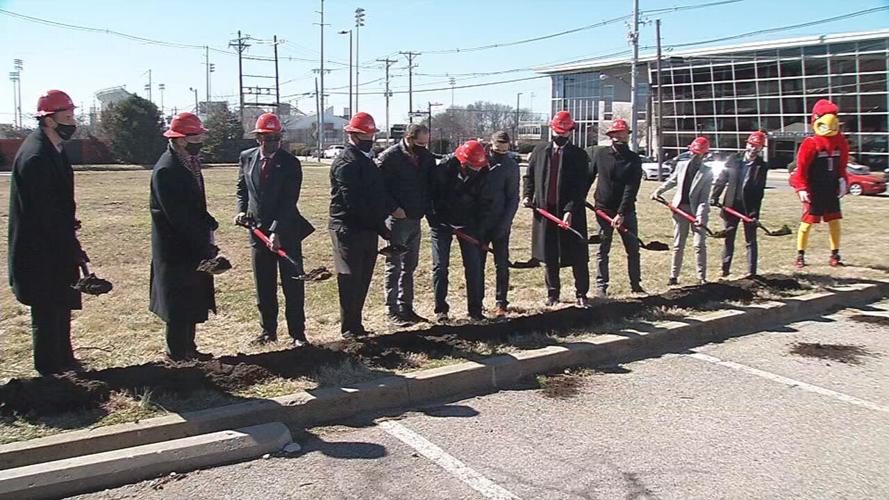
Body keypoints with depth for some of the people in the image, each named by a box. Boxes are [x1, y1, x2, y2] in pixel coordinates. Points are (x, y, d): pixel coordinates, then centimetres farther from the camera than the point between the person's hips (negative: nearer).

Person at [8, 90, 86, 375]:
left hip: (55, 246, 9)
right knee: (47, 310, 3)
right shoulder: (35, 157, -22)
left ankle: (63, 361, 32)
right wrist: (73, 248, -19)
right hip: (42, 250, -9)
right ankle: (51, 370, 16)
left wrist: (68, 222, 4)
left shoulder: (52, 149, 8)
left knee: (59, 306, 18)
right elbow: (45, 211, -23)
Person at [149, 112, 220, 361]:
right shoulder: (166, 170, -21)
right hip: (176, 249, -9)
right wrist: (205, 246, -21)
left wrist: (209, 225, 0)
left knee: (193, 303, 17)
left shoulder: (190, 162, 8)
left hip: (193, 246, 9)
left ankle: (188, 348, 29)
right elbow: (178, 217, -23)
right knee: (179, 305, 2)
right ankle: (178, 354, 15)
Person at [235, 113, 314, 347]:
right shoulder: (246, 158, 5)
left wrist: (277, 231, -23)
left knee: (293, 285, 1)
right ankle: (268, 331, 22)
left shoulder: (290, 163, -9)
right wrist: (242, 211, -2)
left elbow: (289, 202, -15)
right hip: (258, 229, 4)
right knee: (263, 286, 10)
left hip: (286, 231, -4)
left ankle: (297, 334, 9)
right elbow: (242, 189, 16)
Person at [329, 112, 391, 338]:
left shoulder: (367, 160, 17)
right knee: (350, 280, -2)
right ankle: (349, 328, 7)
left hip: (368, 229, 9)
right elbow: (353, 202, -20)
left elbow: (378, 194, 19)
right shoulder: (346, 163, -13)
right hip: (348, 229, -9)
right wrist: (380, 225, -16)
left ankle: (355, 324, 24)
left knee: (363, 279, 14)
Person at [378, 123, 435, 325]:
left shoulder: (427, 157, 6)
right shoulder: (390, 157, -12)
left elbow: (432, 184, 15)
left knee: (409, 266, 13)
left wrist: (427, 207, 2)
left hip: (416, 219, 6)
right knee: (394, 266, 1)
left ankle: (406, 307, 22)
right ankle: (392, 310, 8)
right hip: (397, 219, -6)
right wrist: (393, 208, -18)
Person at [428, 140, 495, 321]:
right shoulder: (443, 169, -17)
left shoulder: (482, 174, -9)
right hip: (442, 223, -2)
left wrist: (482, 230, -7)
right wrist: (433, 218, -12)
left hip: (468, 224, 2)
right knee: (440, 266, -1)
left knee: (474, 266, -2)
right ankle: (441, 309, 9)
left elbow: (484, 204, -2)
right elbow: (428, 193, -8)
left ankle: (475, 308, 8)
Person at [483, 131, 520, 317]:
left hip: (500, 224, -1)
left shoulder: (511, 166, -3)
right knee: (477, 263, 6)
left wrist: (504, 224, -12)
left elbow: (513, 198, -2)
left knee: (502, 265, 1)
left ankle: (501, 303, 8)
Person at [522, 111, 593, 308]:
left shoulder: (579, 155, -2)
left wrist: (570, 210, -18)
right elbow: (529, 176, 17)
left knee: (577, 257, 3)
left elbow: (582, 187, -8)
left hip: (571, 213, -3)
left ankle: (581, 294, 16)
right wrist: (527, 195, 1)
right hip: (545, 211, 3)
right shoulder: (539, 151, 8)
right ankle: (552, 293, 25)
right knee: (549, 256, 11)